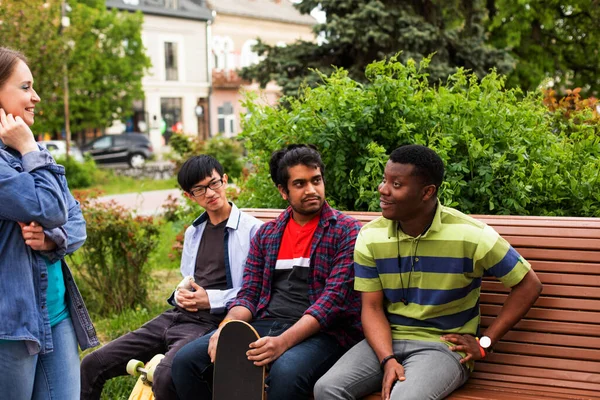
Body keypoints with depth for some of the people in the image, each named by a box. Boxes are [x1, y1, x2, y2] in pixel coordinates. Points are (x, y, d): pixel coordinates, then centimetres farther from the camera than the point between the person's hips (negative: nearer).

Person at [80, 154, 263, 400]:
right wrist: (179, 295, 7)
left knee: (166, 377, -37)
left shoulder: (251, 229, -4)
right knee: (92, 365, 0)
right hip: (177, 316, 7)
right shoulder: (193, 232, 21)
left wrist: (211, 300, -14)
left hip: (211, 322, -7)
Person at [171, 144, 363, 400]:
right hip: (265, 326, 5)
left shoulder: (347, 231, -2)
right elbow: (249, 294, 11)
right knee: (186, 361, -12)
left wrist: (284, 341, -26)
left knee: (286, 372, -38)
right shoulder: (266, 234, 15)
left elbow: (334, 297, -13)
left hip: (323, 332, -5)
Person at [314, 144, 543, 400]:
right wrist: (388, 360, -18)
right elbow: (372, 307, -1)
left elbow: (529, 285, -2)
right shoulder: (370, 236, 0)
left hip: (443, 345, -3)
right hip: (387, 341, 4)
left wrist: (485, 343, -4)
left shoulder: (471, 236, -11)